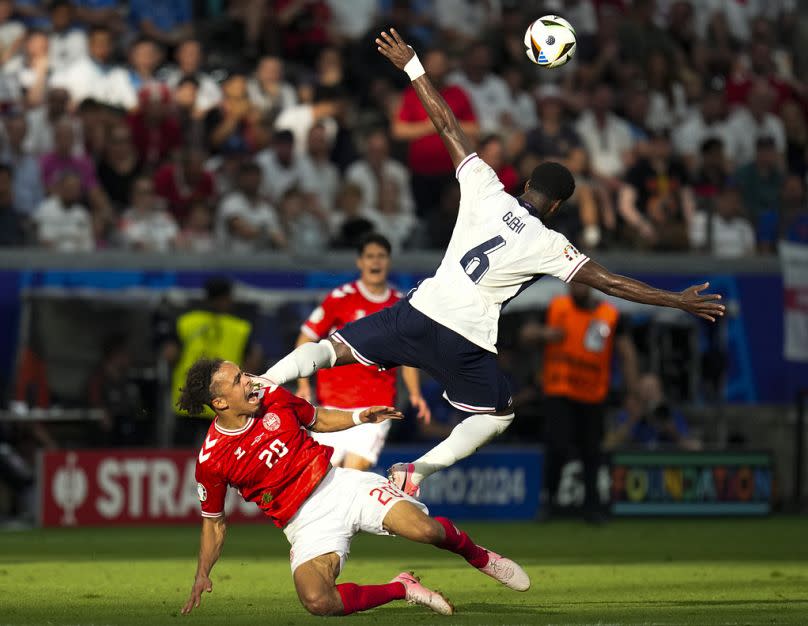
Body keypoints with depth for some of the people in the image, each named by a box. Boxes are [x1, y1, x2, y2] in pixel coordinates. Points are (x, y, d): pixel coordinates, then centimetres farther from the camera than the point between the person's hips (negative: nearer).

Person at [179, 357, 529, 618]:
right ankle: (402, 589, -5)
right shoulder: (211, 460, -9)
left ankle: (477, 555, 13)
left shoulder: (273, 398, 0)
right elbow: (214, 522, 5)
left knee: (424, 529, -23)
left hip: (340, 485, 2)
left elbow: (317, 420, 21)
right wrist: (202, 576, -4)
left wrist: (361, 417, 7)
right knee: (317, 602, -31)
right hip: (306, 523, -2)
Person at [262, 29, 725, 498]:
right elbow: (607, 282, -5)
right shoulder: (547, 244, -4)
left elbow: (449, 126, 4)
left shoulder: (487, 192, 1)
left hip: (423, 309, 2)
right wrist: (678, 301, 1)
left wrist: (413, 67, 9)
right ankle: (419, 469, 2)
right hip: (467, 338, -2)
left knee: (338, 348, 8)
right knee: (499, 415, 19)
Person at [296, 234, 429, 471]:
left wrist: (415, 394, 6)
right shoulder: (340, 298, -2)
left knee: (355, 471, -13)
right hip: (334, 401, -1)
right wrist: (303, 385, -8)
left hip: (377, 405, 1)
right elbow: (305, 339, 3)